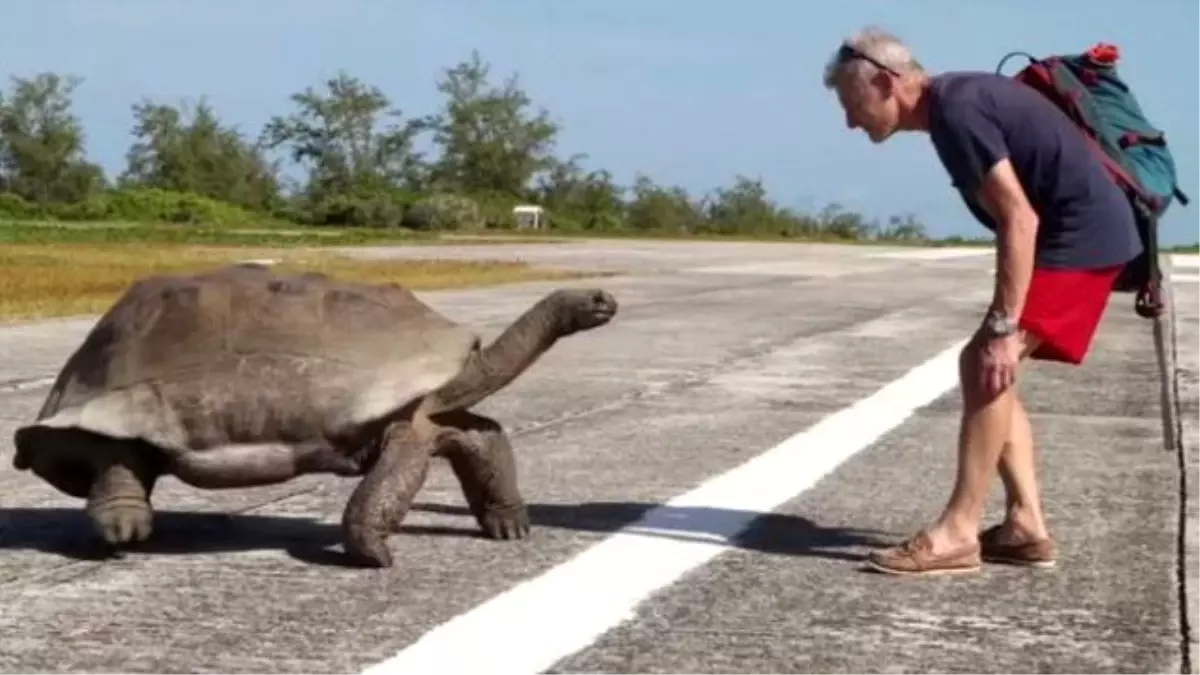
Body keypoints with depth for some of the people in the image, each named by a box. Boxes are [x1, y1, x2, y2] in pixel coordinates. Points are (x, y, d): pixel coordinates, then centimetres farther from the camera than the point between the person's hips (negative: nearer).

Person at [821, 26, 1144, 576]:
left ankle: (956, 534, -14)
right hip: (1083, 235, 10)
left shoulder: (955, 112, -18)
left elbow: (1019, 220, -24)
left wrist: (1001, 329, -24)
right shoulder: (957, 100, 13)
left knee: (985, 365, -15)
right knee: (987, 373, 11)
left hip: (1081, 236, -10)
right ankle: (1025, 525, 10)